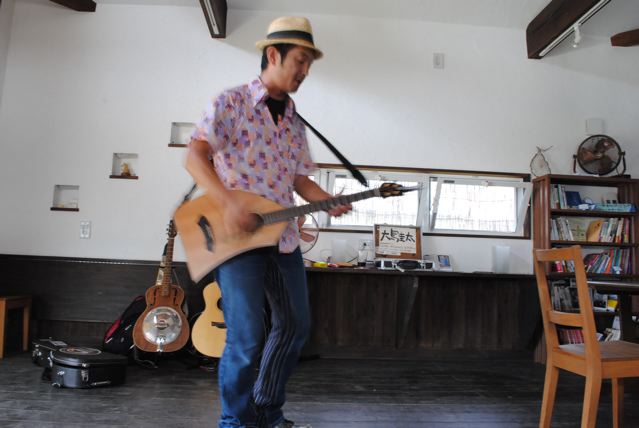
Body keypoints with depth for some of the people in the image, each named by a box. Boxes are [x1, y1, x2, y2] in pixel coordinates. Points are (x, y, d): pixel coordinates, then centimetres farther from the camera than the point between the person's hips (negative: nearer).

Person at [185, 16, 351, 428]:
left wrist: (330, 202, -1)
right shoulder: (232, 102, -4)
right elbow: (195, 156, -13)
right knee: (247, 337, -9)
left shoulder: (295, 121, 16)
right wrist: (229, 203, -26)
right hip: (235, 235, -7)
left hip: (282, 235, 8)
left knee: (296, 325, 12)